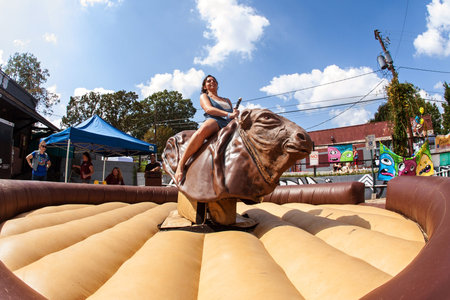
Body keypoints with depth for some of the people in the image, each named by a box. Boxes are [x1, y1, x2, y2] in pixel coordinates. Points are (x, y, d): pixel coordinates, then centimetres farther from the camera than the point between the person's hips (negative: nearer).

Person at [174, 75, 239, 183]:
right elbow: (208, 109, 4)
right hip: (214, 121, -5)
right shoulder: (204, 96, 26)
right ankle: (181, 165, -37)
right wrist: (228, 114, -10)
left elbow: (234, 114, 30)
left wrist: (236, 113, 2)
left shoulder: (227, 100, 40)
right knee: (203, 129, -42)